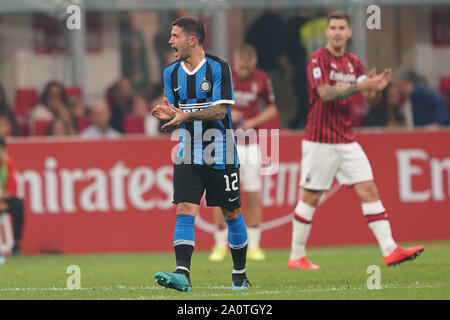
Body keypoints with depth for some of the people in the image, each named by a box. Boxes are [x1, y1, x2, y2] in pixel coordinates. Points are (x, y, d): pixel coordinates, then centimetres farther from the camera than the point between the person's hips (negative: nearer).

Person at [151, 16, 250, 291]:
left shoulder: (218, 68, -9)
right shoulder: (171, 73, 6)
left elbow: (220, 111, -15)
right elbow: (177, 115, 12)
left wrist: (187, 115, -28)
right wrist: (168, 115, -12)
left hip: (221, 154, -3)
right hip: (188, 154, 3)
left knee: (232, 214, 6)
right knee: (185, 210, -12)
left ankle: (240, 275, 20)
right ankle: (182, 274, -21)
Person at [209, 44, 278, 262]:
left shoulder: (261, 79, 0)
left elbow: (272, 109, 10)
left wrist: (253, 121, -7)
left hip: (249, 145, 1)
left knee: (253, 195, -1)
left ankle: (253, 246, 7)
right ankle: (220, 246, 6)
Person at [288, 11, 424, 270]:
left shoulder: (354, 63, 11)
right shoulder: (318, 59, -8)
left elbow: (371, 100, 6)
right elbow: (326, 93, -22)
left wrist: (377, 88, -17)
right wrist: (359, 86, -32)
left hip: (346, 140, 6)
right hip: (320, 141, -6)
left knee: (369, 190, -4)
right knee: (310, 198, 1)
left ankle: (390, 250, -8)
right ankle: (297, 256, 12)